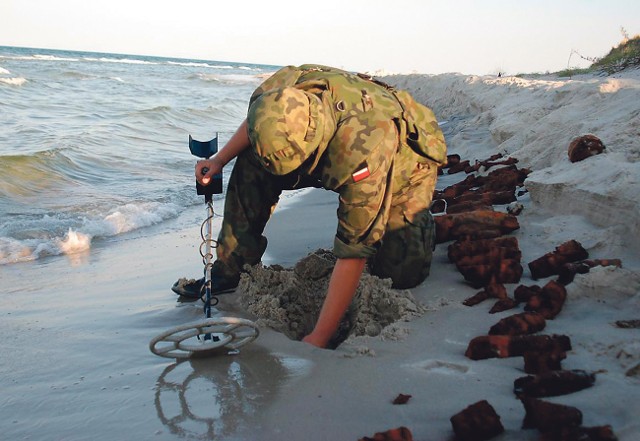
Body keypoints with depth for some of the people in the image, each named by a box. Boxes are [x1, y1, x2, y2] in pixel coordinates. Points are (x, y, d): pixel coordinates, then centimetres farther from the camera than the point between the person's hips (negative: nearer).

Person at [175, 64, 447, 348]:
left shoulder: (363, 151, -47)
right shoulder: (275, 96, -30)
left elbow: (353, 253, -42)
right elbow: (252, 123, -1)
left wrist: (318, 339, -39)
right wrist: (219, 160, 1)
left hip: (405, 165, -5)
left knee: (401, 273, -22)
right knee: (251, 165, -14)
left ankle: (418, 220, 13)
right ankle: (232, 269, -2)